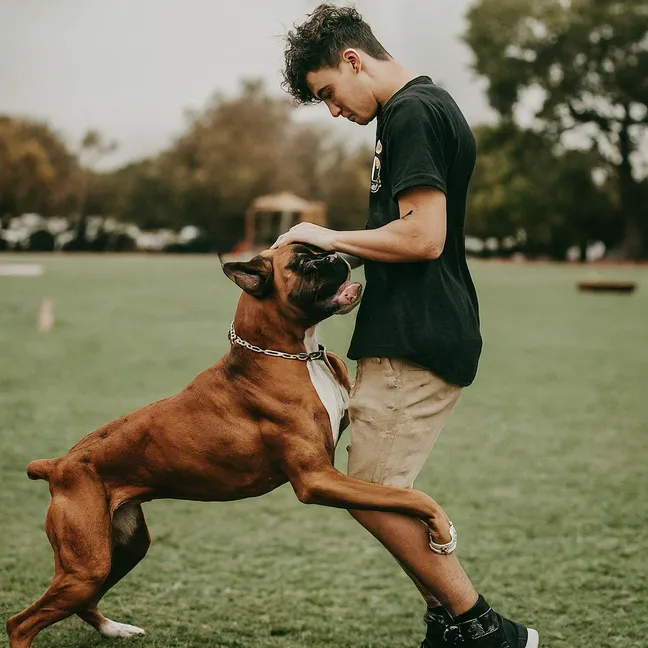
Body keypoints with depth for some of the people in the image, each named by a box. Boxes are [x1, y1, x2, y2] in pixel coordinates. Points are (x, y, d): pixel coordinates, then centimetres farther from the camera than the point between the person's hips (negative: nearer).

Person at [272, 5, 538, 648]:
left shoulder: (411, 112, -13)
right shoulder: (427, 107, 19)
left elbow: (424, 236, -21)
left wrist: (332, 238, -9)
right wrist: (347, 259, 11)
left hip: (416, 343, -11)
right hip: (413, 335, 11)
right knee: (385, 489, 14)